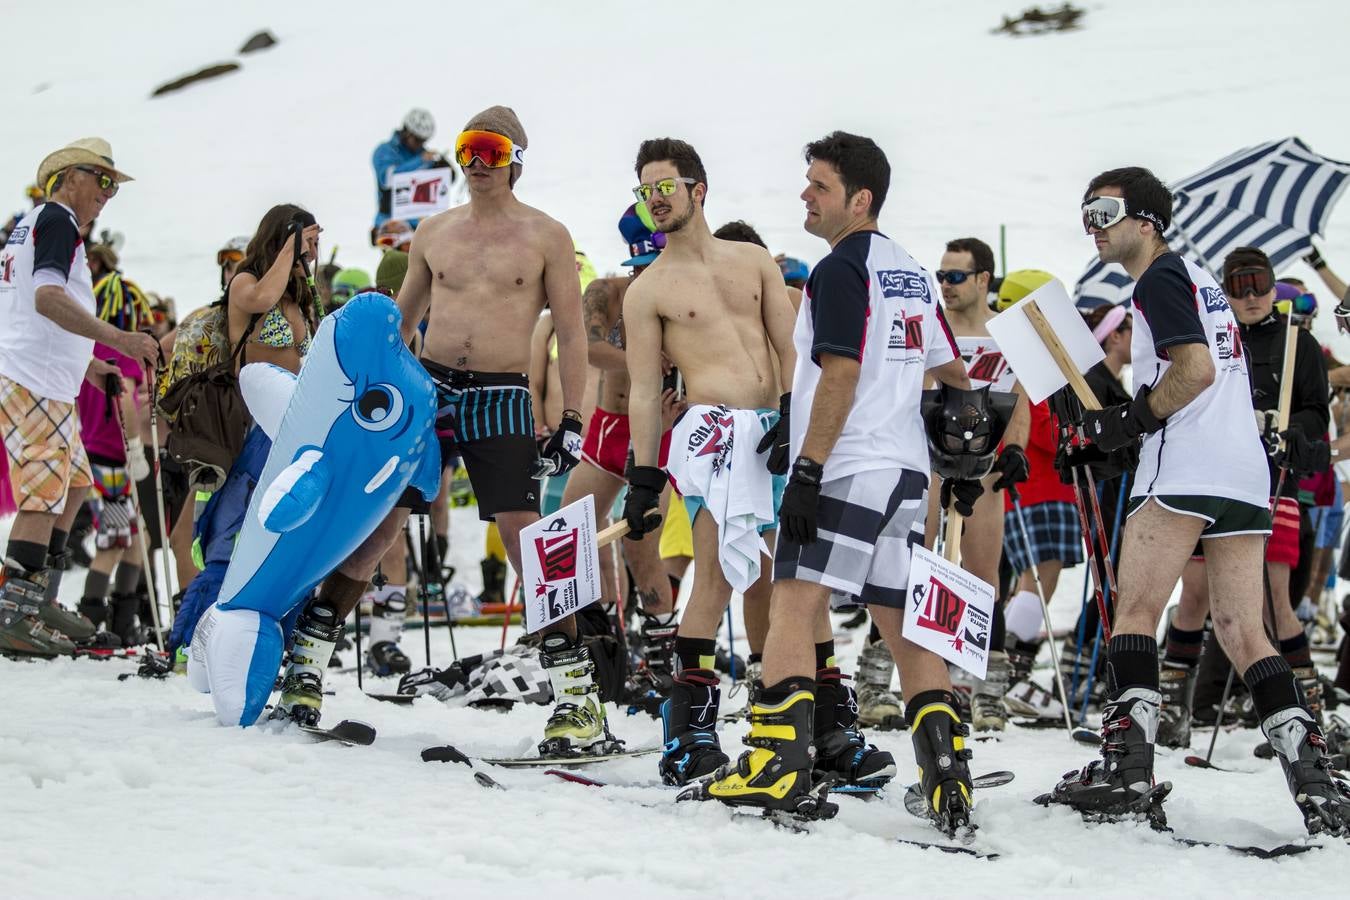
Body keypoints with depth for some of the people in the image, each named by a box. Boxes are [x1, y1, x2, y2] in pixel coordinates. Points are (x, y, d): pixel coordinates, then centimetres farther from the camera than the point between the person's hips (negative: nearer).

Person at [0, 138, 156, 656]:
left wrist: (86, 363, 35)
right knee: (43, 497, -13)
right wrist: (117, 338, -35)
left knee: (74, 485, 18)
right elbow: (47, 299, -27)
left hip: (45, 382, 11)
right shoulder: (58, 221, -10)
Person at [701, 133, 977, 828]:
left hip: (847, 468, -9)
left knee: (792, 607, -12)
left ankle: (778, 765, -21)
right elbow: (952, 374, 24)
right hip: (907, 471, 9)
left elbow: (840, 377, -17)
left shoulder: (841, 269, -8)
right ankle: (946, 775, 2)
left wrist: (807, 471, -18)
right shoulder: (911, 272, 19)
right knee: (903, 624, 9)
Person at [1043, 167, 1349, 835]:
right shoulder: (1195, 276, 25)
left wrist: (1132, 421, -8)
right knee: (1242, 633, 6)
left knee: (1134, 612, -6)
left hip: (1184, 471, -9)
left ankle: (1127, 769, -13)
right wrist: (1131, 420, 18)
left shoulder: (1158, 279, -3)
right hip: (1245, 471, 9)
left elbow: (1196, 369, -16)